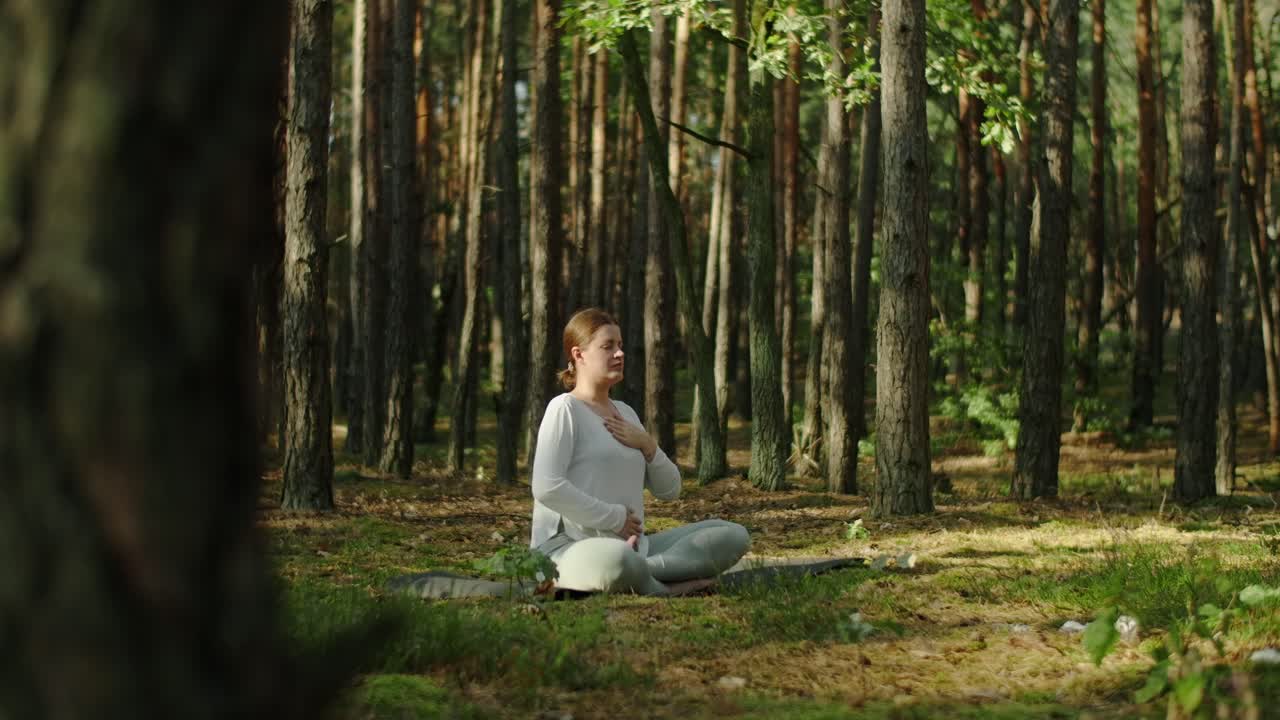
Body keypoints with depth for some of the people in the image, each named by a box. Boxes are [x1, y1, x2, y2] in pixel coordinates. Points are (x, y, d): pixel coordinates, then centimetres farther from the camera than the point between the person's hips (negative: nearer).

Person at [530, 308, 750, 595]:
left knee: (733, 536, -5)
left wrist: (647, 445, 1)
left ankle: (640, 575, -21)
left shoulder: (626, 413, 19)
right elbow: (546, 488, -18)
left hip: (630, 546, 9)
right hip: (568, 547, -9)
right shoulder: (564, 409, -5)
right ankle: (663, 588, -13)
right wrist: (615, 518, -14)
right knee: (619, 562, -45)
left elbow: (669, 490, 20)